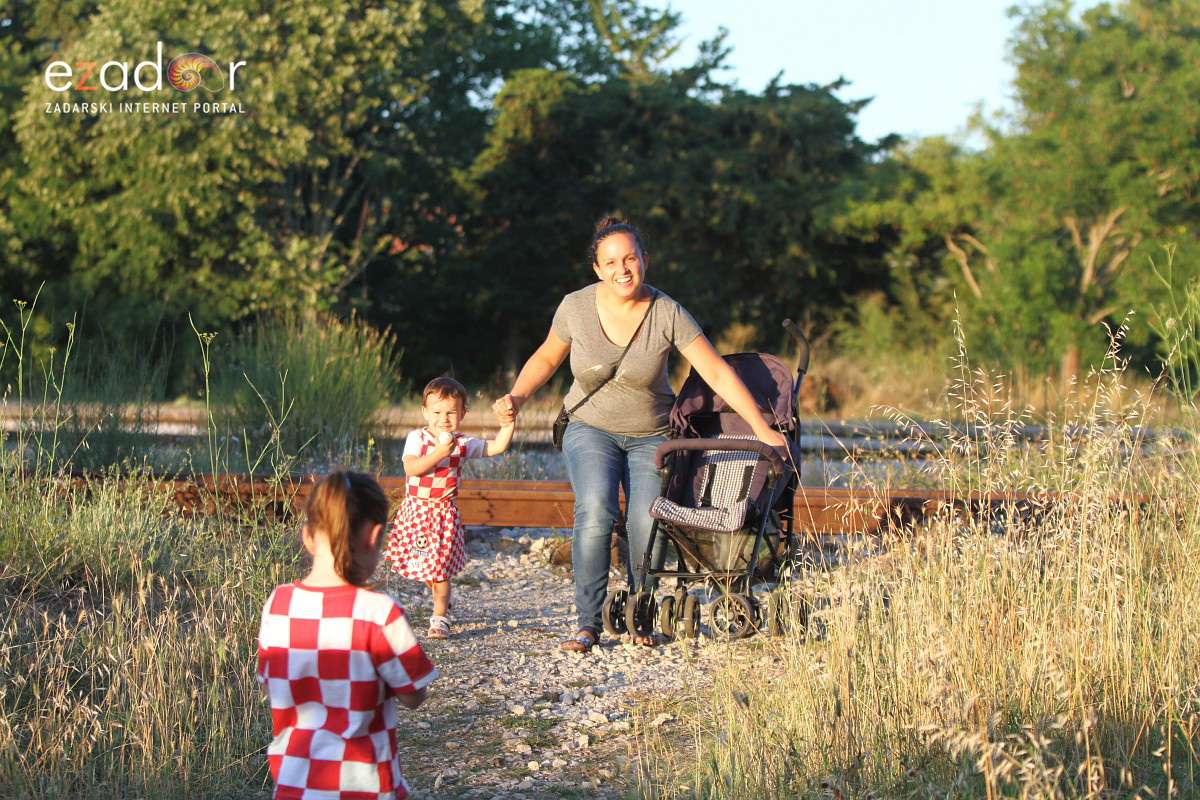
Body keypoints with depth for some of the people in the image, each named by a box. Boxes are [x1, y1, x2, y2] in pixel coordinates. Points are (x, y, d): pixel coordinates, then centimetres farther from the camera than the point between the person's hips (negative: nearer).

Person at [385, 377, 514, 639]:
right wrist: (439, 453, -28)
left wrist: (507, 426, -19)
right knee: (424, 563, 13)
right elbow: (410, 468, -20)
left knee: (440, 565, -6)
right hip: (416, 509, 0)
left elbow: (497, 447, -2)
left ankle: (440, 617, 0)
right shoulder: (417, 438, -6)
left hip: (444, 513, 0)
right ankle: (441, 602, 39)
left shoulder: (463, 444, 0)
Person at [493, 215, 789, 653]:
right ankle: (588, 623, -16)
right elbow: (547, 357, 9)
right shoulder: (576, 307, -10)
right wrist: (516, 397, -8)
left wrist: (762, 430, -15)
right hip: (590, 430, 0)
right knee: (595, 511, -27)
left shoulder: (667, 314, -14)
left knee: (647, 526, -19)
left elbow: (717, 373, -12)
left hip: (650, 436, 0)